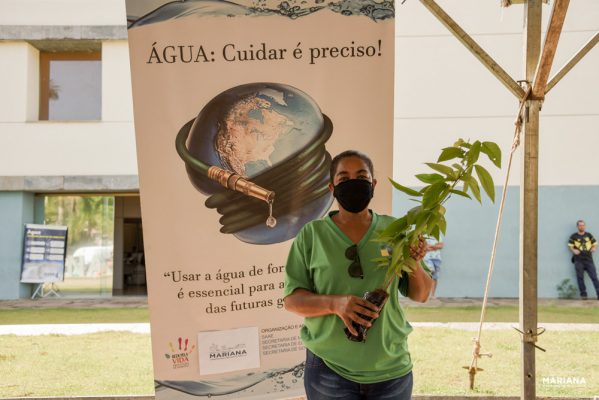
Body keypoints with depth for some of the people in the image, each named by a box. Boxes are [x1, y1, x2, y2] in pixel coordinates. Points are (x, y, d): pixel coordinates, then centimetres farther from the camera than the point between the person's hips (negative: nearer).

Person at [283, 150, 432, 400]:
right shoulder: (312, 234, -3)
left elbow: (421, 295, 5)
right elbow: (292, 299, -5)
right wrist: (335, 304, -22)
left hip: (391, 370, 2)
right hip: (329, 370, -2)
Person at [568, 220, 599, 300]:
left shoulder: (589, 235, 11)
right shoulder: (574, 236, 5)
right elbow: (570, 246, 5)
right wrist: (574, 250, -15)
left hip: (589, 260, 1)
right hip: (579, 261, -1)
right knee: (580, 277, 0)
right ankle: (583, 294, 7)